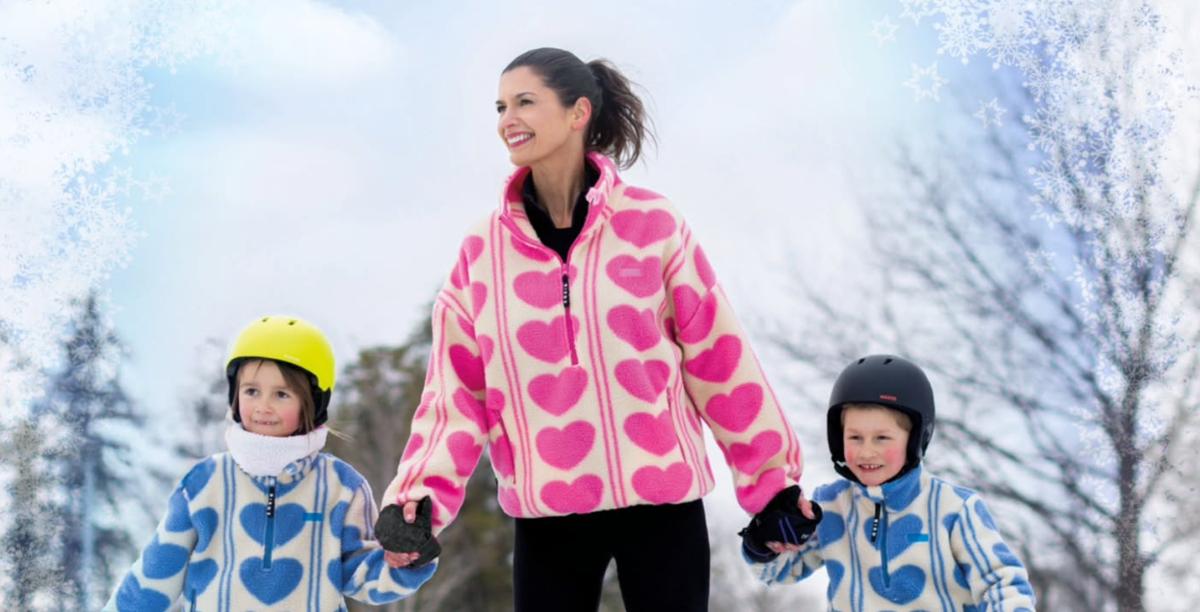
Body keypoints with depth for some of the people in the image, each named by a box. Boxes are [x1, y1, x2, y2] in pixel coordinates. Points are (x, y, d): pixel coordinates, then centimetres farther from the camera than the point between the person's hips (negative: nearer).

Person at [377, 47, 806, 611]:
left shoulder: (653, 223, -3)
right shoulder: (483, 247, 3)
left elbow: (718, 354, -1)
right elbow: (457, 384, 2)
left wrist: (773, 476, 1)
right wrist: (421, 493, -10)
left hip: (660, 495, -2)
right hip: (546, 511, 2)